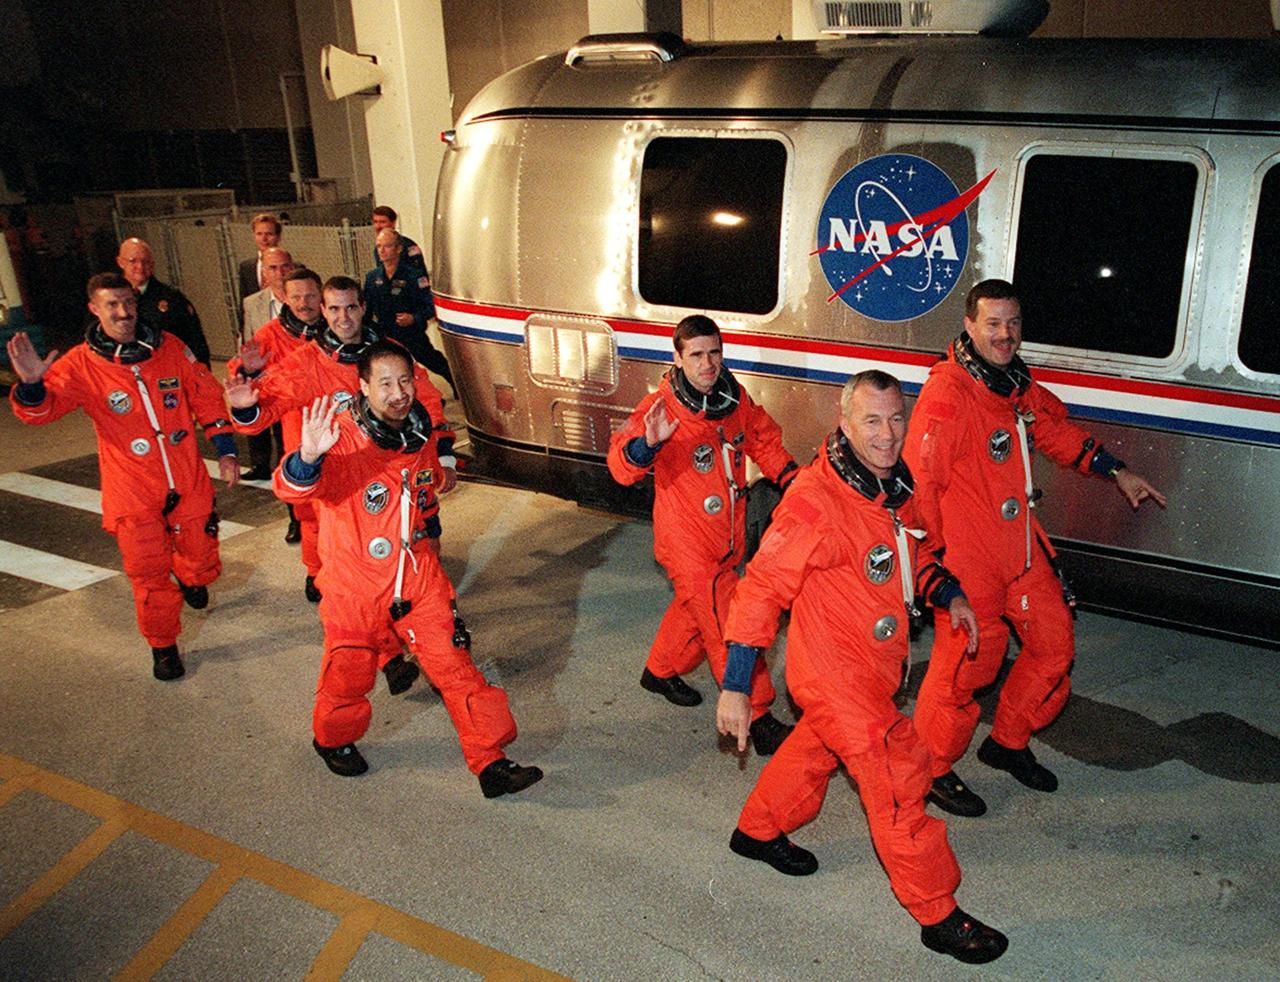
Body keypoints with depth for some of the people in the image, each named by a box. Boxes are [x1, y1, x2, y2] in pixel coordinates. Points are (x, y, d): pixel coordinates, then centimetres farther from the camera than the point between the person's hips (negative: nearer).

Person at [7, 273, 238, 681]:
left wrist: (225, 449, 3)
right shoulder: (81, 364, -9)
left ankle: (189, 578, 53)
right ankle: (163, 645, 25)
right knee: (149, 573, 4)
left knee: (200, 558, 16)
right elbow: (42, 408, -18)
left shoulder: (169, 347, -3)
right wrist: (32, 385, -41)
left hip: (188, 482, 2)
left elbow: (205, 395, 5)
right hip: (133, 493, -2)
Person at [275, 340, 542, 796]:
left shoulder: (421, 431, -1)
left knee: (456, 665, 3)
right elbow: (291, 489, -38)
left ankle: (491, 763, 12)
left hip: (418, 576, 4)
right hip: (355, 586, -4)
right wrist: (307, 457, -58)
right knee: (349, 675, 13)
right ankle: (333, 740, 44)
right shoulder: (342, 439, -21)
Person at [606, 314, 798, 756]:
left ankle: (661, 671, 49)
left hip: (729, 537, 7)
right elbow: (622, 465, -32)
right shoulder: (661, 407, -21)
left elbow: (764, 440, 16)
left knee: (696, 609, 25)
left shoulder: (735, 397, -2)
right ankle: (758, 721, 5)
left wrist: (791, 479, 6)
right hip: (687, 542, -7)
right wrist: (647, 443, -52)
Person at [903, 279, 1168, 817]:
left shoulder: (1017, 384, 8)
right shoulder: (947, 393, -20)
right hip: (967, 556, -9)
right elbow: (919, 480, -22)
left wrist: (1116, 471, 25)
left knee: (1053, 642, 17)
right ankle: (932, 769, 22)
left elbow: (1057, 431, 26)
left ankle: (1008, 742, 38)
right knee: (966, 662, -1)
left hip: (1021, 545, 9)